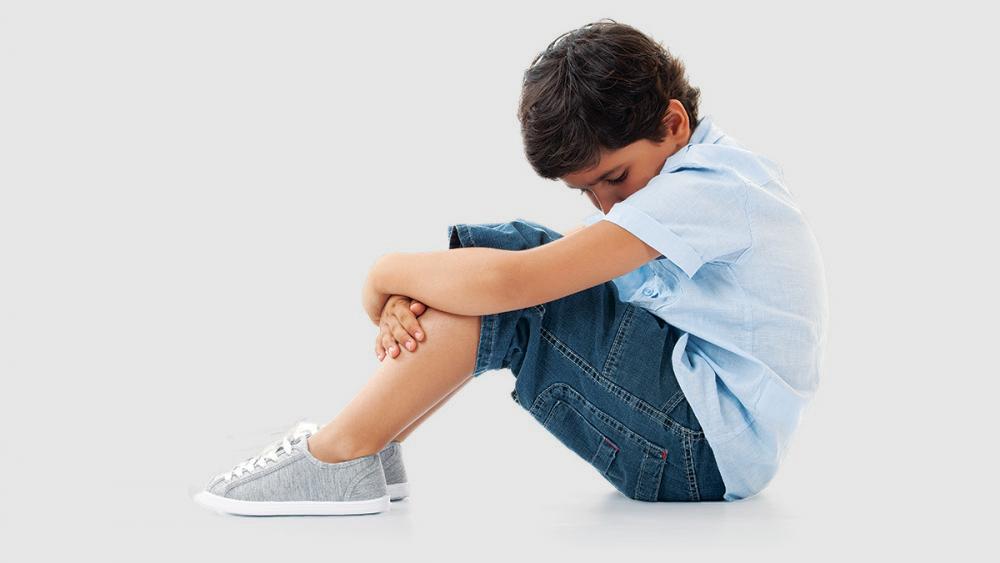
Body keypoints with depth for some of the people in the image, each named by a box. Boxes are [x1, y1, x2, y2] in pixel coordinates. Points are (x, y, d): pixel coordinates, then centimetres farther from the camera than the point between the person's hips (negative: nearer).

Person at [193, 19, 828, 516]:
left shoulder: (704, 190, -22)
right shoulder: (713, 173, 9)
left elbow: (505, 282, -31)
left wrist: (388, 273, -12)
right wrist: (414, 301, -14)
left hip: (714, 448, -10)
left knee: (497, 282, -19)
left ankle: (344, 455, -9)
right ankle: (370, 447, 4)